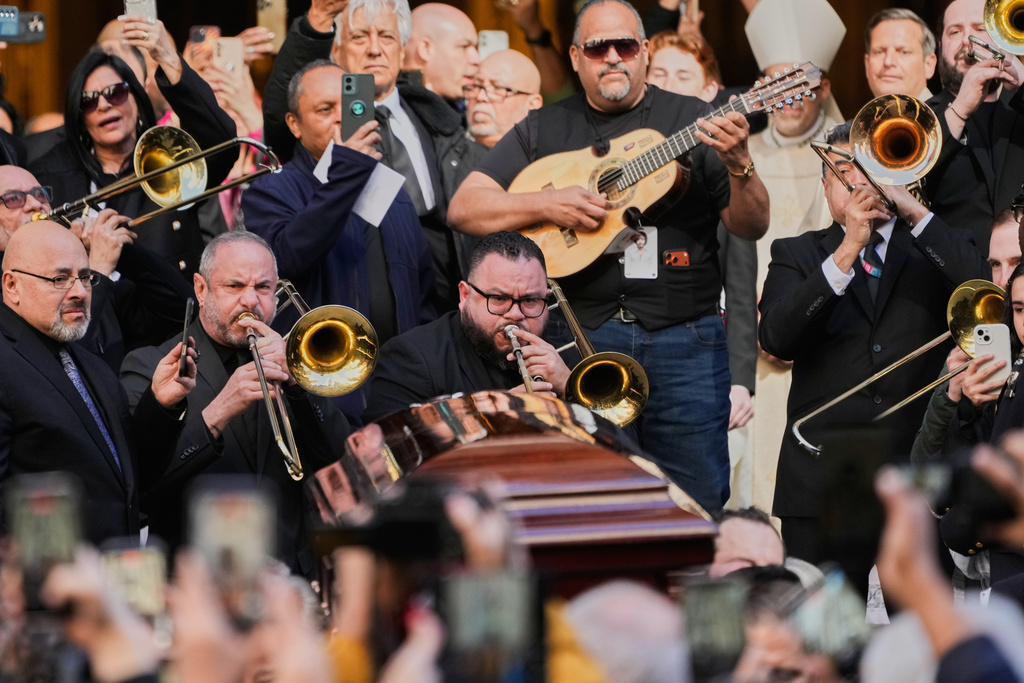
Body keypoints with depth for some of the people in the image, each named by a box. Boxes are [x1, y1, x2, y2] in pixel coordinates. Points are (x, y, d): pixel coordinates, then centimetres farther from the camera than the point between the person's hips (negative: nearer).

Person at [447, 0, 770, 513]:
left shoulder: (692, 122, 6)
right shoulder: (544, 130, 10)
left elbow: (751, 228, 2)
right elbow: (464, 209, 5)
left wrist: (738, 165, -18)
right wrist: (545, 205, -10)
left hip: (684, 340, -1)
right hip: (580, 335, 1)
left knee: (699, 500, -3)